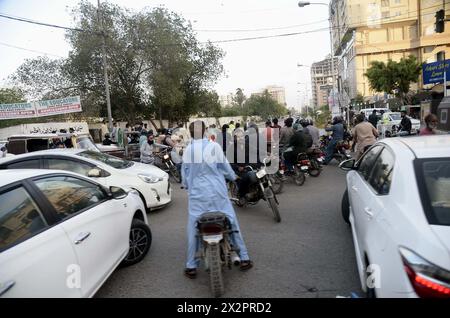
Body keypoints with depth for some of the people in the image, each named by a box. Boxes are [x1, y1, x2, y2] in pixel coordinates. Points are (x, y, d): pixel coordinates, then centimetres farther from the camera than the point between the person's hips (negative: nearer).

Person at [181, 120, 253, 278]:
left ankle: (191, 266, 12)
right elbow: (224, 166, 4)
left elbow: (184, 172, 11)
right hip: (218, 192, 0)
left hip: (197, 194, 1)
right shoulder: (214, 146, -3)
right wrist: (233, 177, 24)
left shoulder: (188, 150, 2)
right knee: (232, 222, 10)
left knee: (193, 228, 8)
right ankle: (244, 259, 17)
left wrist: (187, 185, 30)